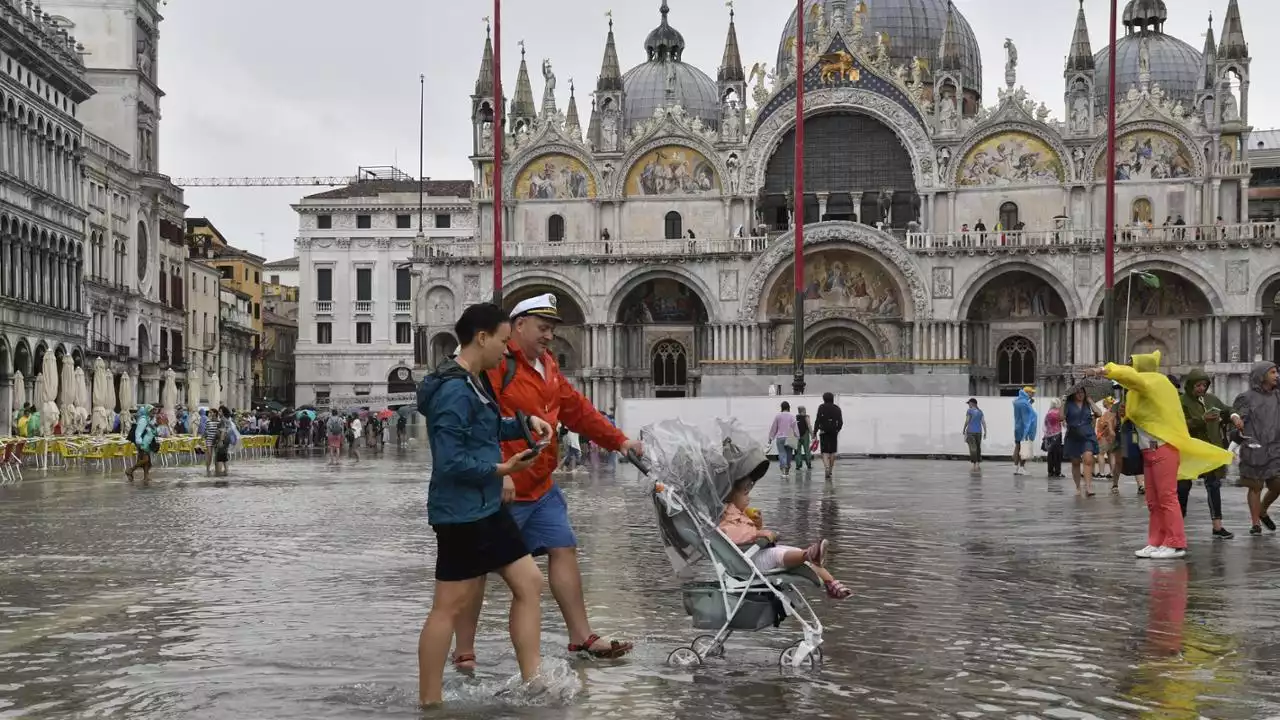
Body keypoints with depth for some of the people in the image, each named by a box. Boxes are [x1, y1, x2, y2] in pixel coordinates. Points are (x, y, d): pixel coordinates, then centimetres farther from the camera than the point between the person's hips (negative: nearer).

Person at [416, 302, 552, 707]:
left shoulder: (472, 382, 12)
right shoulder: (454, 390, -19)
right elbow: (451, 461, -24)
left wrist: (524, 424, 13)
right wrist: (500, 470, -22)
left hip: (487, 507, 11)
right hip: (461, 512, -11)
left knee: (529, 582, 12)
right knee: (451, 607, -3)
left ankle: (532, 681, 18)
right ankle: (429, 702, 7)